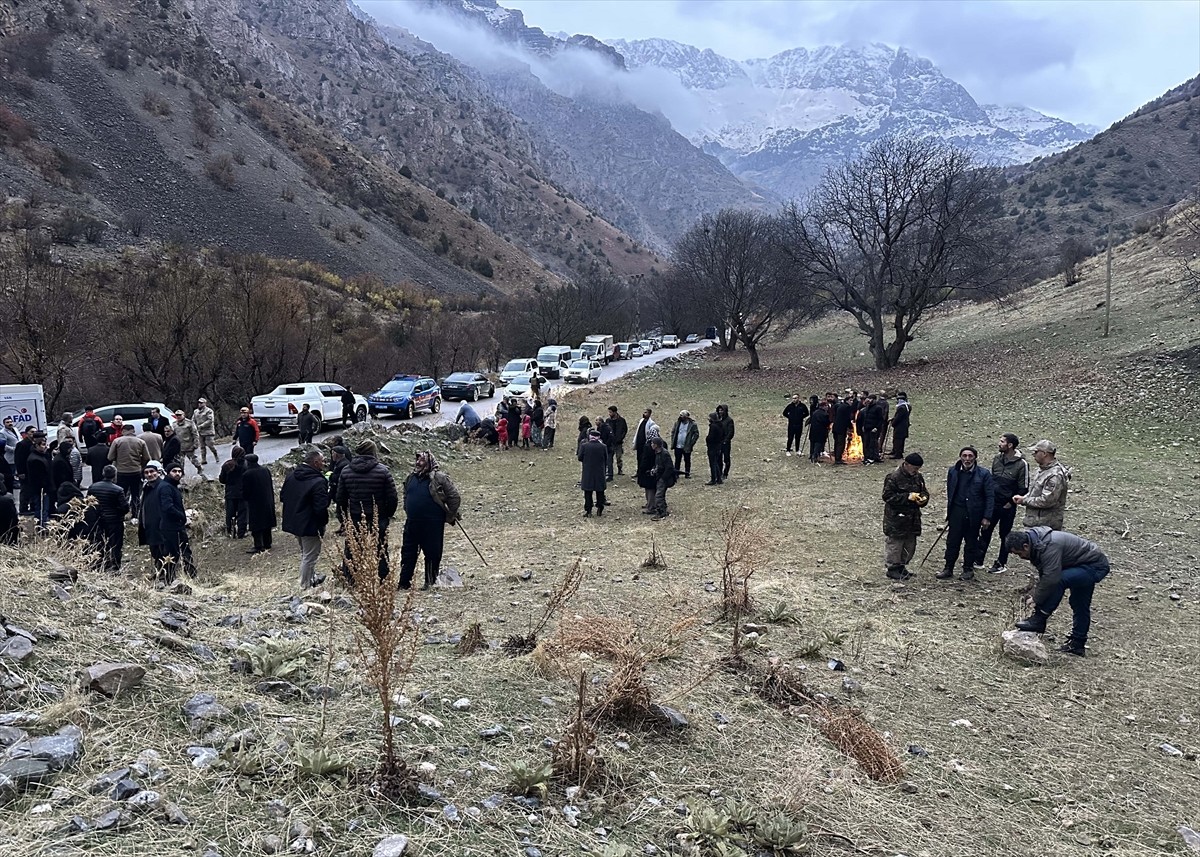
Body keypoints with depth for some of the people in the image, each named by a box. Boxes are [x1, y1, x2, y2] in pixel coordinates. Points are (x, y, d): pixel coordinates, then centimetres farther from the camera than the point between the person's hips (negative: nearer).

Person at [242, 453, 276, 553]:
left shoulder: (247, 475, -19)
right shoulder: (266, 470, 0)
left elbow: (245, 492, -13)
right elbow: (271, 486, 7)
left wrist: (246, 498, 9)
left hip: (255, 504, -6)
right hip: (267, 502, 6)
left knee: (256, 526, 1)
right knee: (266, 522, 16)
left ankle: (258, 546, 2)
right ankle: (267, 544, 23)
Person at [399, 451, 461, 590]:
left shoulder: (439, 478, -9)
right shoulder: (410, 478, 10)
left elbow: (455, 497, -6)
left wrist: (449, 516, -2)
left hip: (433, 524, -5)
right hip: (412, 523, 6)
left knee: (432, 553, 2)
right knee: (407, 552, 7)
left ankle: (430, 581, 14)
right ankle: (404, 582, 14)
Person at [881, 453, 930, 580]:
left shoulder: (918, 477, 8)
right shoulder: (893, 477, -15)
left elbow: (924, 492, 19)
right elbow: (887, 496, -18)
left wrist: (923, 498, -6)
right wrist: (907, 497, -23)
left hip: (913, 517, 7)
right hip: (896, 518, -7)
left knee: (910, 544, 13)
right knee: (894, 543, -1)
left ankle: (901, 566, 27)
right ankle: (893, 568, 11)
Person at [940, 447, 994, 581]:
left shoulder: (984, 474, -7)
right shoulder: (953, 471, 1)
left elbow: (990, 496, -5)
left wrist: (987, 517, -9)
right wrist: (948, 512, 9)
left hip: (974, 514, -2)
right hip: (956, 513, 2)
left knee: (971, 543, 11)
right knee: (952, 542, 5)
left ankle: (968, 569, 24)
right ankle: (948, 569, 15)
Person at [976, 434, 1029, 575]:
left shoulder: (1021, 463, -14)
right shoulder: (997, 458, 3)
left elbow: (1023, 488, -11)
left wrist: (1011, 502, -10)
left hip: (1007, 506, -5)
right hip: (992, 503, 5)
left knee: (1005, 535, 8)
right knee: (985, 531, 9)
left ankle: (1002, 563, 20)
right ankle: (978, 560, 18)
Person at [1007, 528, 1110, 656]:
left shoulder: (1050, 546, -32)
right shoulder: (1037, 543, 0)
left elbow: (1050, 578, -35)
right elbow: (1043, 575, 8)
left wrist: (1036, 599, -24)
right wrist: (1035, 594, 1)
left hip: (1095, 566, -11)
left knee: (1059, 580, -31)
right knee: (1080, 606, 18)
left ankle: (1038, 620, -23)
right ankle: (1077, 644, 30)